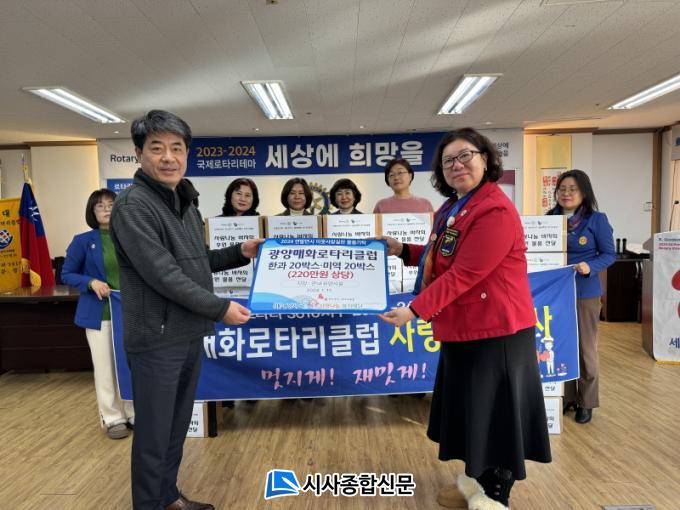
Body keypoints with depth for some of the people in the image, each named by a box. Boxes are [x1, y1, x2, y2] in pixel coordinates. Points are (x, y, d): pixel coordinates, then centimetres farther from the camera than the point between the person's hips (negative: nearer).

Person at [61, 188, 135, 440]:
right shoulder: (83, 241, -4)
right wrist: (92, 282, -16)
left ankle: (132, 413, 25)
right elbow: (66, 274, 2)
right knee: (106, 368, 5)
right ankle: (112, 418, 20)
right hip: (99, 313, -2)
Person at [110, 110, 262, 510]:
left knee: (178, 426, 20)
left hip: (190, 334, 8)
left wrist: (241, 253, 5)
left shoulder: (186, 202, 11)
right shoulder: (133, 205, -16)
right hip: (158, 338, -8)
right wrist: (220, 309, -16)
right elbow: (164, 274, -22)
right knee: (154, 432, 7)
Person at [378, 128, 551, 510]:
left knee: (493, 409, 5)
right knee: (471, 407, 20)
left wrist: (415, 310, -25)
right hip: (465, 328, 10)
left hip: (494, 330, -10)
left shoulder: (495, 211, -21)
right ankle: (477, 478, 39)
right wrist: (403, 250, 9)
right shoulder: (454, 208, 12)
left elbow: (464, 274, -25)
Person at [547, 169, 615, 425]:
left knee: (585, 348, 8)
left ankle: (586, 402, 22)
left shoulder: (597, 219, -7)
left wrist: (590, 267, -22)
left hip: (585, 293, -3)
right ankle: (565, 396, 26)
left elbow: (609, 254, -5)